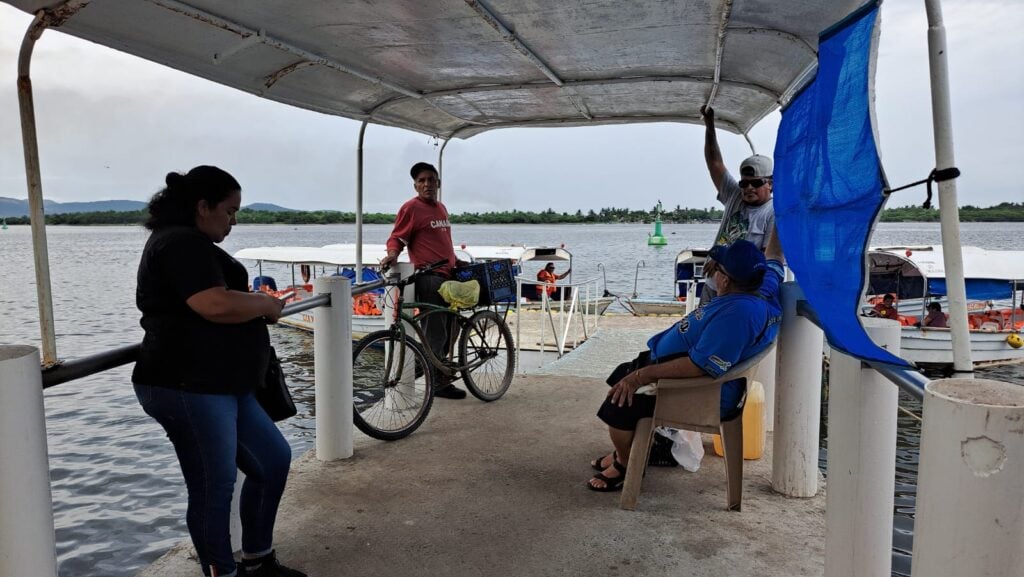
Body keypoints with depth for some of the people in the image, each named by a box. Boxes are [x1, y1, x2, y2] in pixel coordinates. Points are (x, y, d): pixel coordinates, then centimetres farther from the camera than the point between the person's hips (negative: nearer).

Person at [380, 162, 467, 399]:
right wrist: (392, 254, -28)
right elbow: (397, 238, -9)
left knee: (447, 332, 14)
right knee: (435, 333, -6)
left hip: (447, 276, 9)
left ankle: (441, 379, 25)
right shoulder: (411, 208, -6)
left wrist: (457, 262, 28)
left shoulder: (441, 208, 19)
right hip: (429, 277, -9)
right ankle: (437, 384, 3)